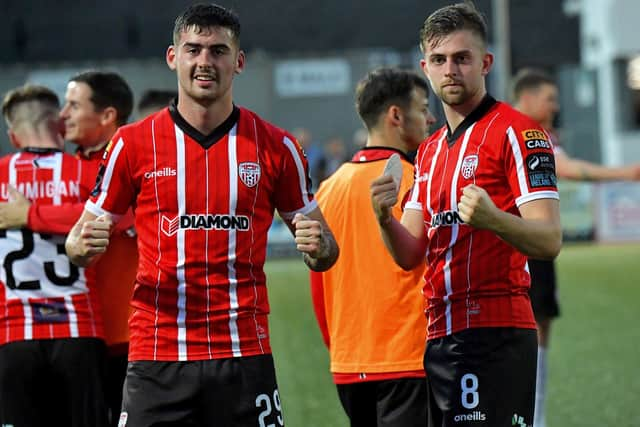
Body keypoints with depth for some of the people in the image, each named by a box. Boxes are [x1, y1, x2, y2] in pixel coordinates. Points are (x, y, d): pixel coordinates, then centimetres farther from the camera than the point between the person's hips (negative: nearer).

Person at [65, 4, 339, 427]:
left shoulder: (276, 147, 5)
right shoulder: (133, 143, 3)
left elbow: (324, 251, 12)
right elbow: (81, 242, 10)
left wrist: (318, 246, -11)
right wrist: (83, 245, -13)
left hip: (245, 357, 1)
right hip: (156, 357, -1)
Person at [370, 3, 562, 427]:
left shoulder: (516, 132, -5)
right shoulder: (430, 151, 19)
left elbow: (549, 240, -14)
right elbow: (410, 255, 16)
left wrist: (492, 219, -33)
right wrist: (385, 218, -5)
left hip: (495, 339, -8)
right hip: (439, 339, 8)